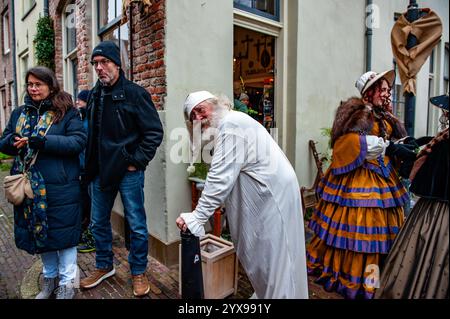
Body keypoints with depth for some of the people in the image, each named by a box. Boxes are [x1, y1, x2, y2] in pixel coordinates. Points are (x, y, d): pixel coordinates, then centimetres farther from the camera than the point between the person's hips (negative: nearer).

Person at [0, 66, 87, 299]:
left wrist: (42, 141, -23)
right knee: (38, 232, 16)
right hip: (29, 186, 6)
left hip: (60, 186, -5)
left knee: (63, 232, 3)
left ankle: (66, 283, 21)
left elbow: (79, 141, -15)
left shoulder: (66, 112, -4)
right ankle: (50, 277, 37)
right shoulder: (19, 113, 13)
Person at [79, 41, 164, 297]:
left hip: (128, 171, -6)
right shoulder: (95, 95, 9)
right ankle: (104, 266, 39)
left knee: (137, 225, 5)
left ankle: (139, 272, 25)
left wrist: (137, 162, -14)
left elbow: (154, 132, -12)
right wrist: (91, 164, 11)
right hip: (100, 171, 7)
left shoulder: (135, 93, -10)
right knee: (99, 223, 18)